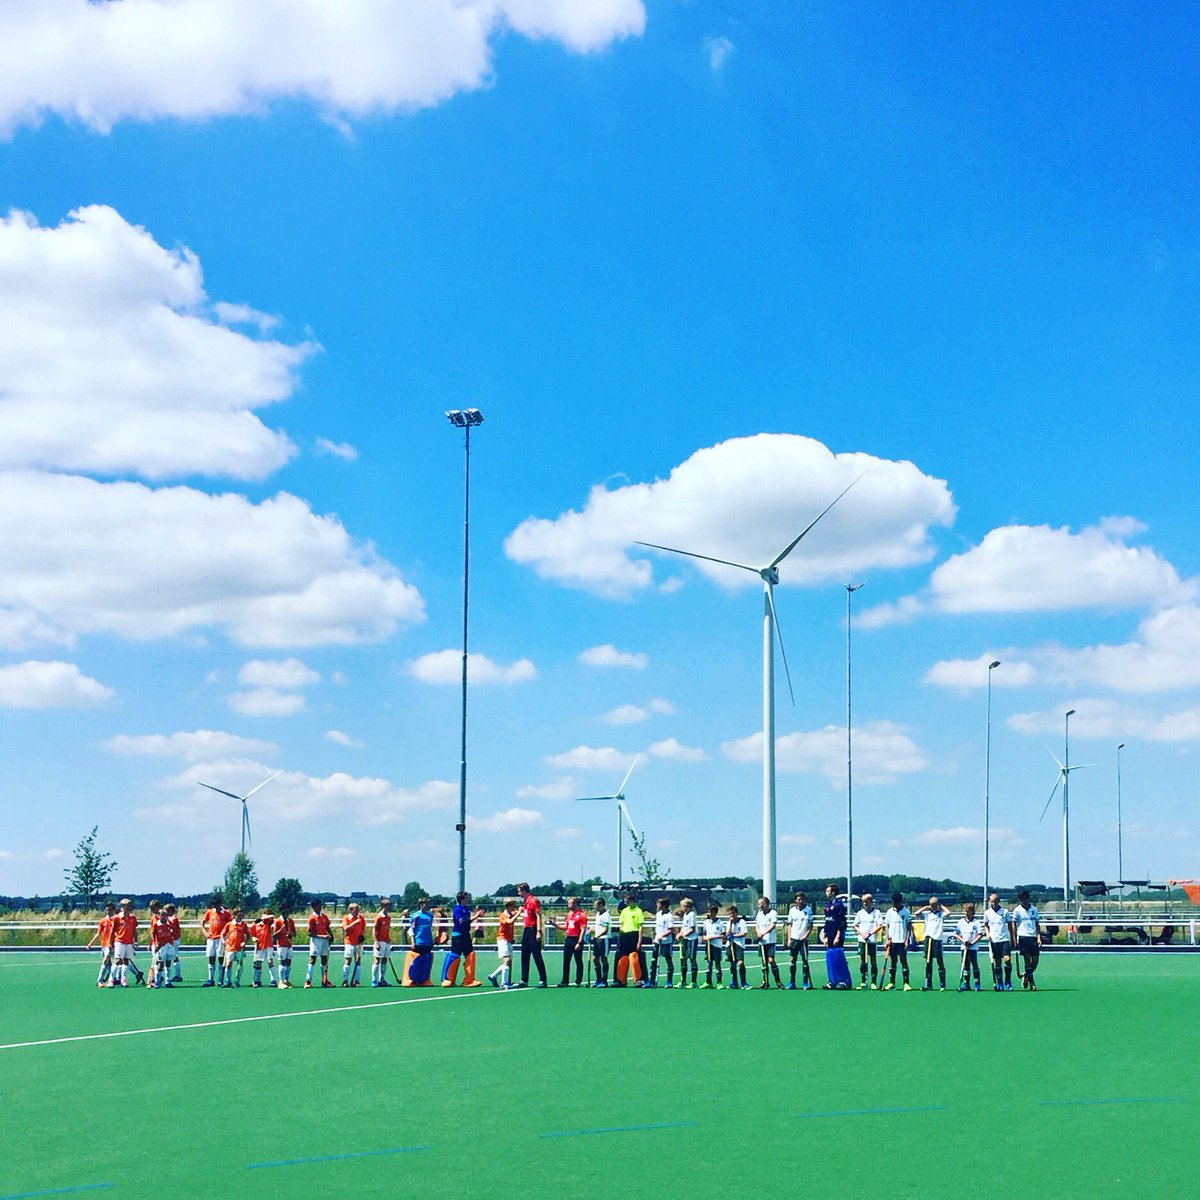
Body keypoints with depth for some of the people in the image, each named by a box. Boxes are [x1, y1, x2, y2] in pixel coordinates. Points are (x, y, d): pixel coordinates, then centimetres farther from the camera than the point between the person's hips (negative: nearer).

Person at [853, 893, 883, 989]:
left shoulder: (877, 912, -1)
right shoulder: (860, 913, 9)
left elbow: (880, 926, -6)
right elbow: (855, 926, 12)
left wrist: (870, 933, -16)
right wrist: (862, 933, -6)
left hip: (872, 941, -3)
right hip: (862, 940, 3)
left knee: (873, 961, 0)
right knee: (862, 962, 3)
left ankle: (874, 983, 5)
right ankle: (863, 982, 8)